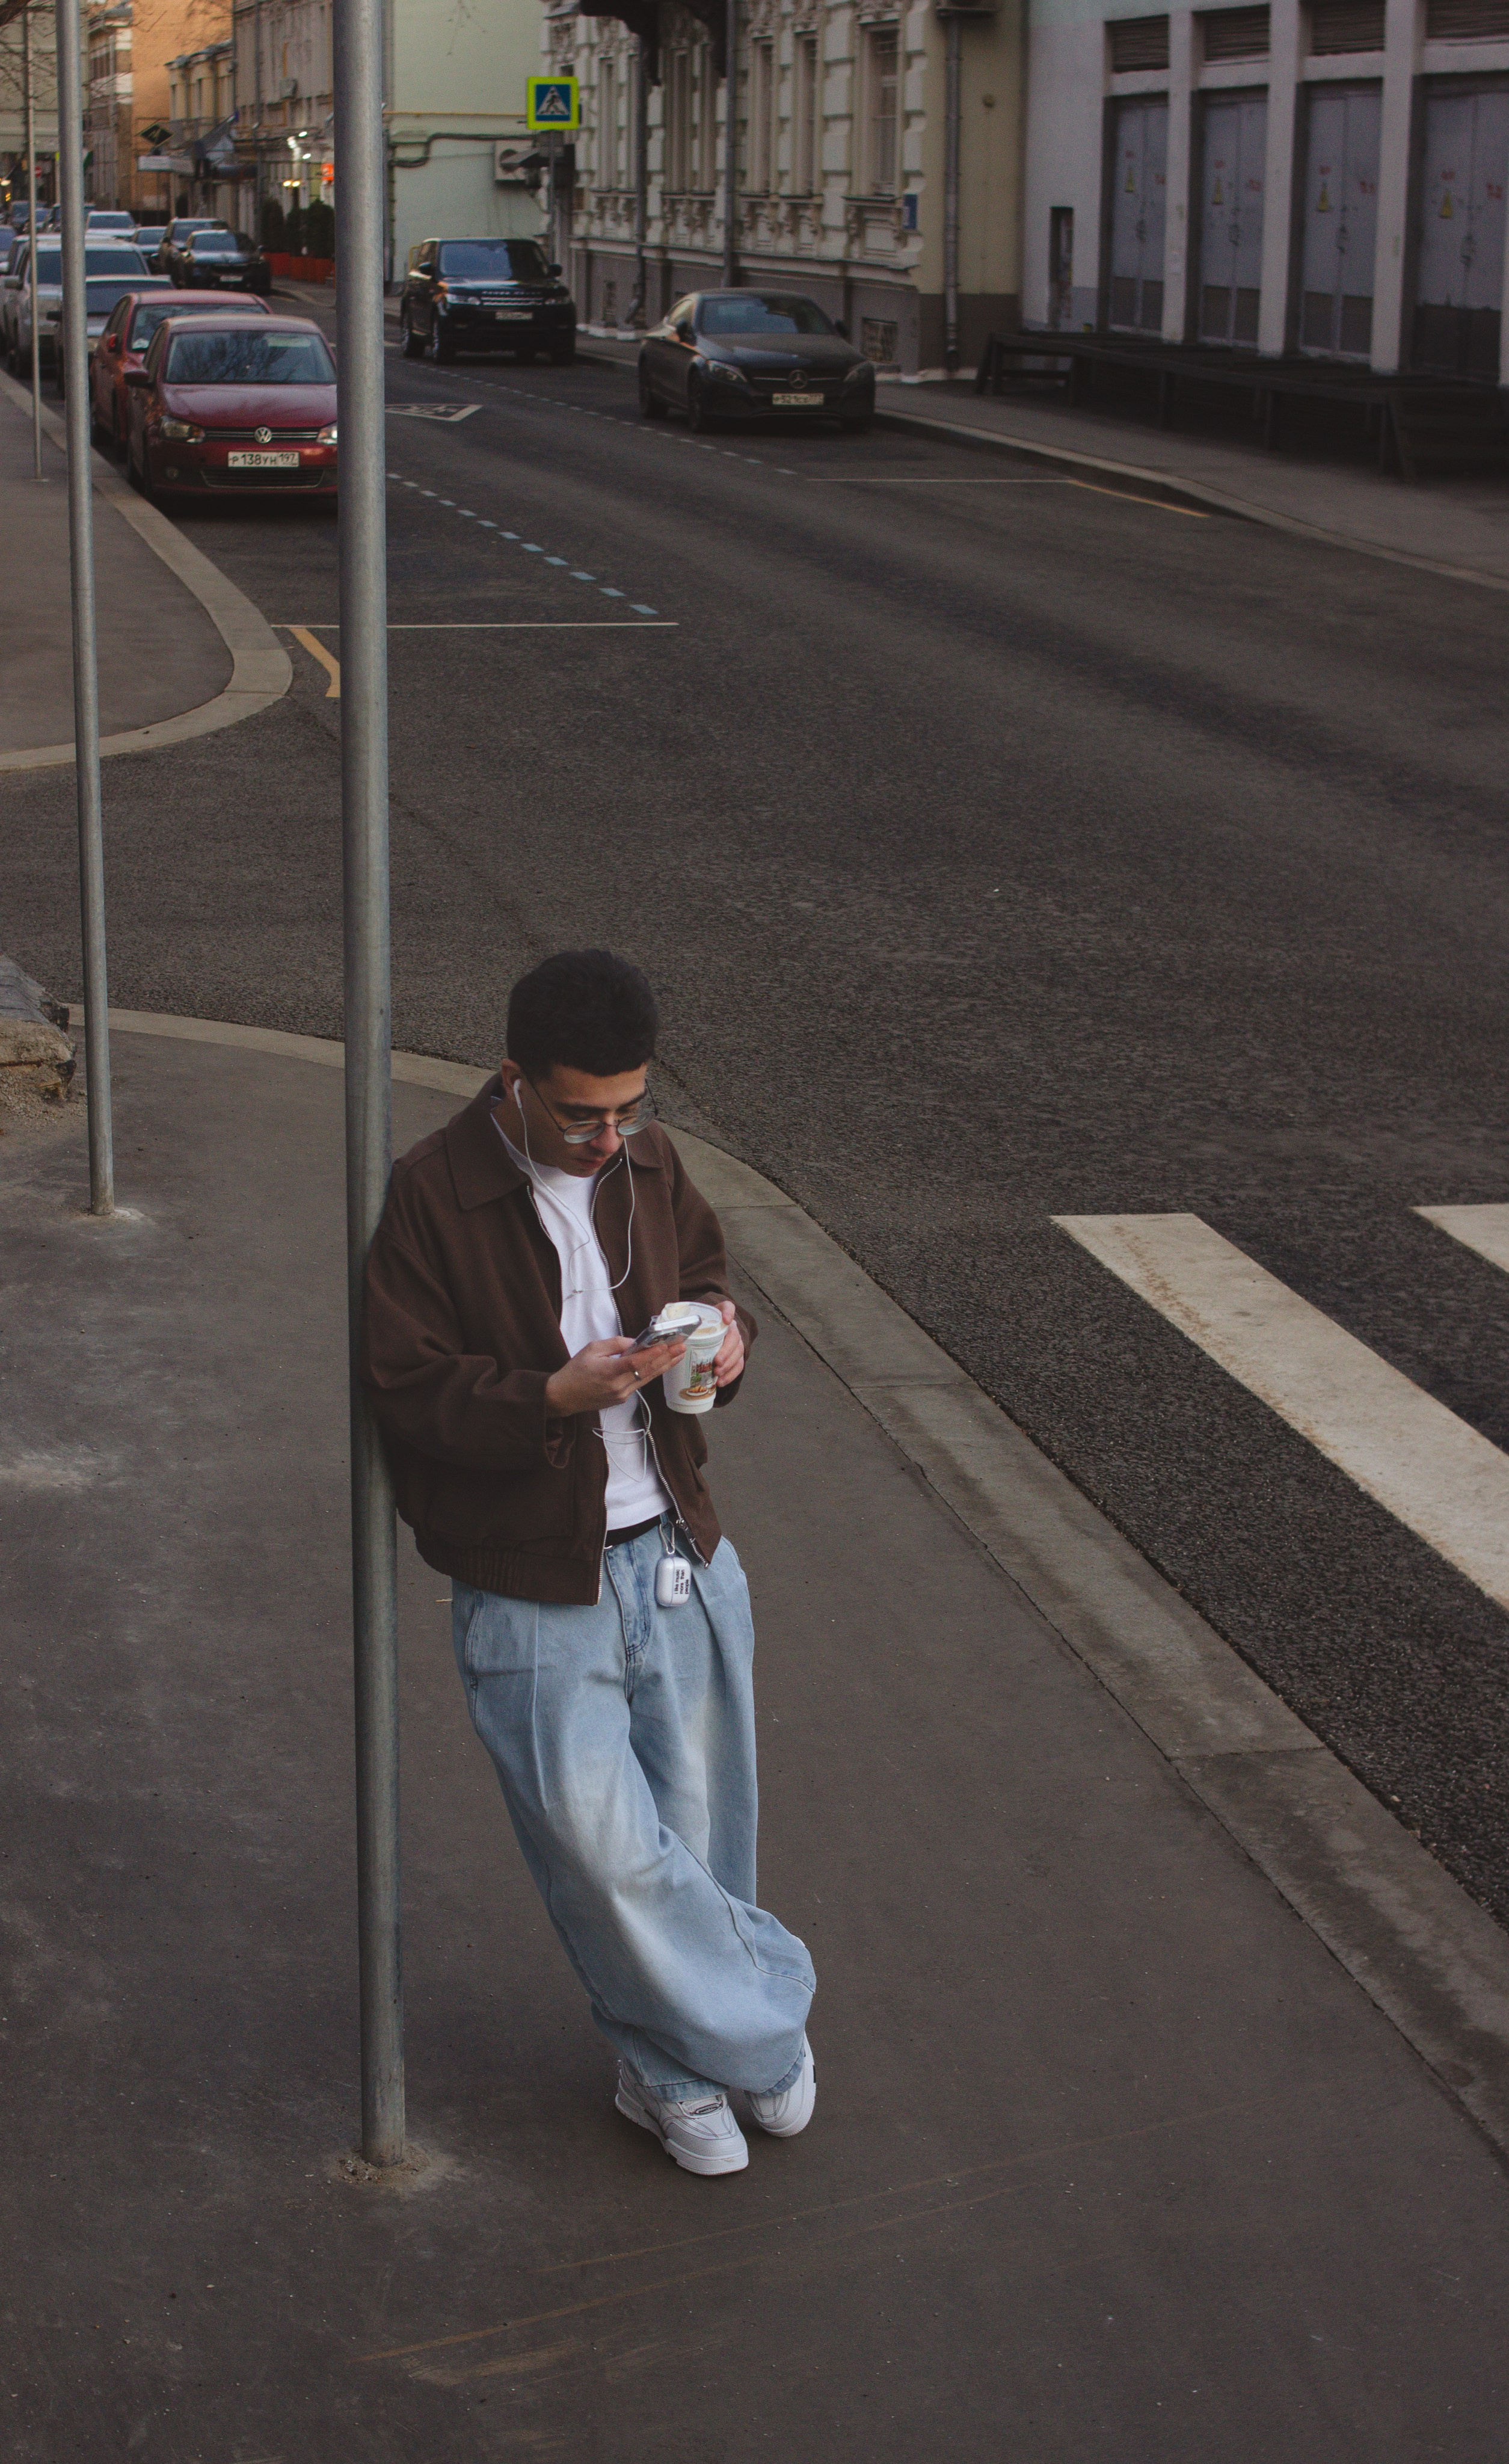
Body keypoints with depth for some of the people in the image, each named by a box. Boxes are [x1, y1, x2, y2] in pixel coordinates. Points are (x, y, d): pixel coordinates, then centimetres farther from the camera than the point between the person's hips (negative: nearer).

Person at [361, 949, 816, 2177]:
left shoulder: (647, 1162, 2)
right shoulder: (435, 1192, -15)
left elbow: (702, 1272, 18)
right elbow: (409, 1389, -15)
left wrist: (724, 1331, -7)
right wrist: (556, 1396, -30)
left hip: (678, 1555, 5)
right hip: (534, 1590, -5)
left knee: (691, 1828, 13)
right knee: (605, 1845, -6)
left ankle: (674, 2069, 33)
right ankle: (760, 2020, 17)